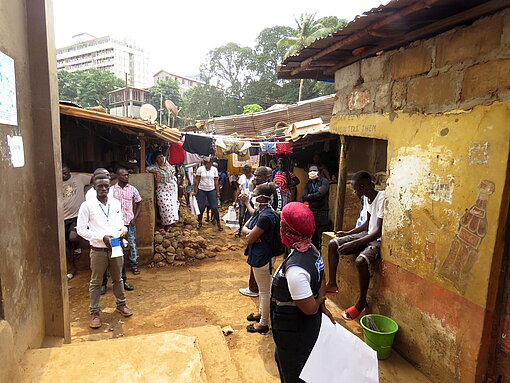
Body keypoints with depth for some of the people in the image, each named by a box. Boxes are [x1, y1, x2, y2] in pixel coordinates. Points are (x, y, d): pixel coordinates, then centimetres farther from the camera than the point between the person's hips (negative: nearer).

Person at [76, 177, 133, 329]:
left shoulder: (116, 203, 3)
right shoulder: (87, 206, -10)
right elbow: (81, 229, -10)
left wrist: (123, 230, -7)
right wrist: (102, 237, -19)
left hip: (115, 248, 4)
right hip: (98, 250, -4)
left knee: (118, 279, 19)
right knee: (96, 282, 10)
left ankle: (121, 304, 37)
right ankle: (94, 312, 25)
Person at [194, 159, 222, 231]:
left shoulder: (214, 169, 2)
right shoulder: (200, 169, -2)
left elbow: (216, 181, 4)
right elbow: (197, 180, 0)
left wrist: (218, 192, 3)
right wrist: (195, 191, -4)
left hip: (212, 190, 0)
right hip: (201, 190, 0)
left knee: (214, 207, 0)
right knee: (201, 207, 5)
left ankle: (218, 224, 10)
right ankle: (200, 222, 25)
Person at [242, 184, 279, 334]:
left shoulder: (266, 216, -27)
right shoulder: (258, 211, 4)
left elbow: (250, 239, -25)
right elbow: (244, 228, 6)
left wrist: (249, 233, -4)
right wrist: (251, 232, -15)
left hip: (262, 257, -10)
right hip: (257, 255, 10)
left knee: (265, 290, 6)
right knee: (262, 288, 25)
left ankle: (263, 324, 22)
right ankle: (261, 313, 45)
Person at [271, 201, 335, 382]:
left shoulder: (294, 269, -38)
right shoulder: (312, 249, -8)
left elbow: (310, 309, -29)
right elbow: (322, 280, 7)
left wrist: (319, 301, -9)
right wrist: (322, 305, 7)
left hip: (294, 332, -9)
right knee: (281, 360, 32)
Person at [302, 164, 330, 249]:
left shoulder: (324, 181, 0)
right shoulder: (308, 184, 14)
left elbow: (320, 194, -16)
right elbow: (304, 198, 1)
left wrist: (310, 196, -1)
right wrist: (315, 196, -7)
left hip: (322, 213, -5)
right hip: (310, 212, 5)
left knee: (322, 236, -7)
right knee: (313, 237, 10)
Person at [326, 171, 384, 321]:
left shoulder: (382, 199, -23)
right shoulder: (366, 198, 5)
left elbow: (380, 231, -26)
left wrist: (353, 244, -29)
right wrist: (348, 233, 7)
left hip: (379, 240, -9)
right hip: (367, 235, 9)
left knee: (360, 261, -35)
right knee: (333, 244, -4)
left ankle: (362, 301, -10)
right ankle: (332, 284, 8)